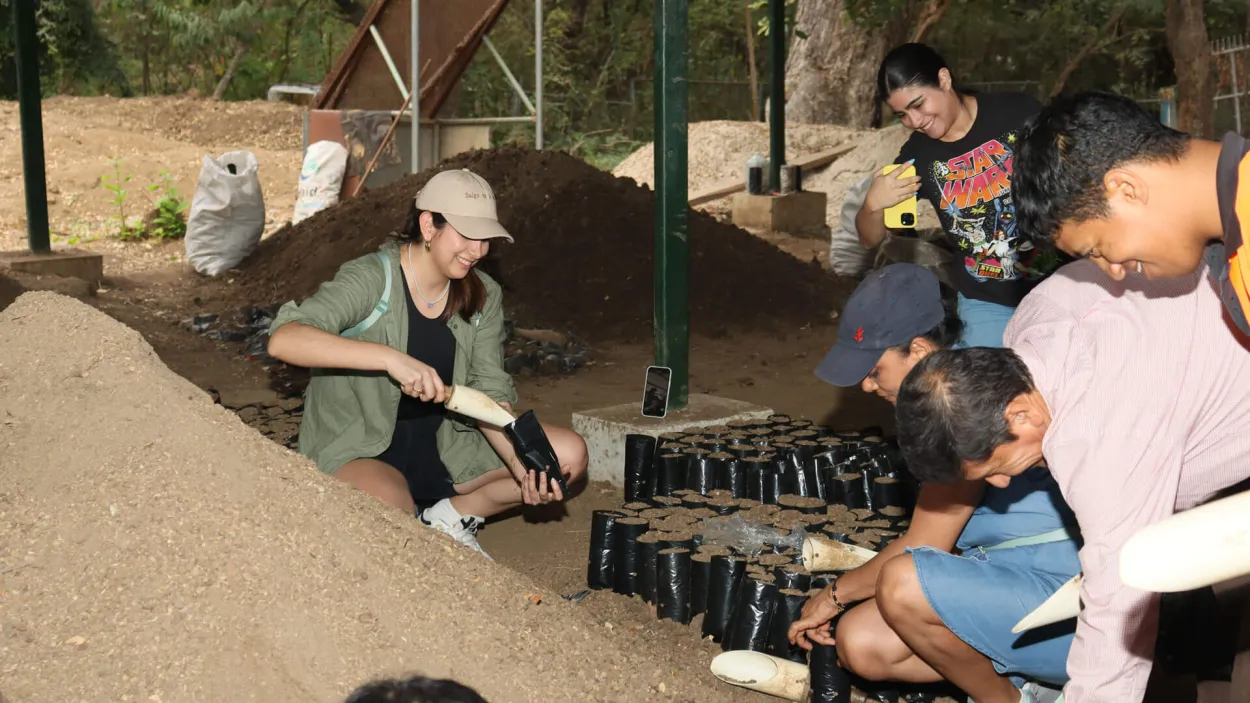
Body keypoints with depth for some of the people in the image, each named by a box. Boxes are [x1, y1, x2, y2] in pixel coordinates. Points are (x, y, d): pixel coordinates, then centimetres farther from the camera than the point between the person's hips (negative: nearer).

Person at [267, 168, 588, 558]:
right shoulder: (371, 279, -19)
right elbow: (283, 339, -33)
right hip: (360, 453, -6)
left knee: (569, 453, -8)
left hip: (441, 446, 7)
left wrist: (520, 466, -21)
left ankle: (451, 517, 3)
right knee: (389, 509, -42)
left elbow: (489, 395, -1)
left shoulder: (483, 296, 0)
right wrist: (390, 358, -44)